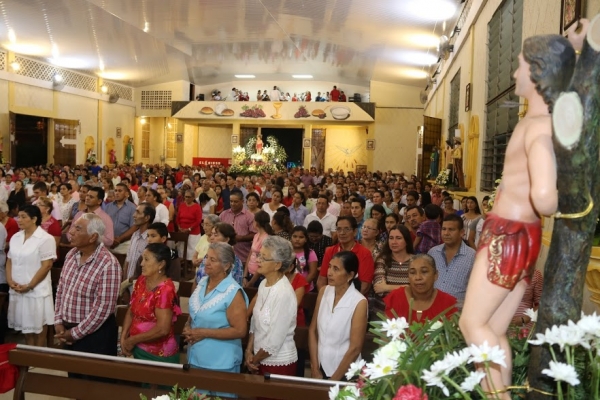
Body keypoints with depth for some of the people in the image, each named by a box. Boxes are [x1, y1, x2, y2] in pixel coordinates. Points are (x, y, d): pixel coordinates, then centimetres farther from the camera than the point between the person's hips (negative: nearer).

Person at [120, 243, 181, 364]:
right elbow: (131, 312, 8)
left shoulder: (165, 289, -22)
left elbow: (162, 329, -25)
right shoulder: (141, 281, 2)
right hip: (138, 349, 7)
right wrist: (123, 337, -4)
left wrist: (132, 340, -14)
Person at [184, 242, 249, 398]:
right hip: (195, 358, 7)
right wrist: (188, 327, -6)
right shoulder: (202, 282, 0)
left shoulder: (233, 292, -21)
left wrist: (204, 333, -22)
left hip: (220, 363, -7)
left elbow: (240, 331, -21)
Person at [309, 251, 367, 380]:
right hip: (321, 367, 4)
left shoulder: (359, 303, -19)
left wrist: (334, 380, -11)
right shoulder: (324, 291, -5)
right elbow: (313, 330, 1)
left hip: (344, 374, -4)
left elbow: (355, 348, -16)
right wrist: (315, 369, -3)